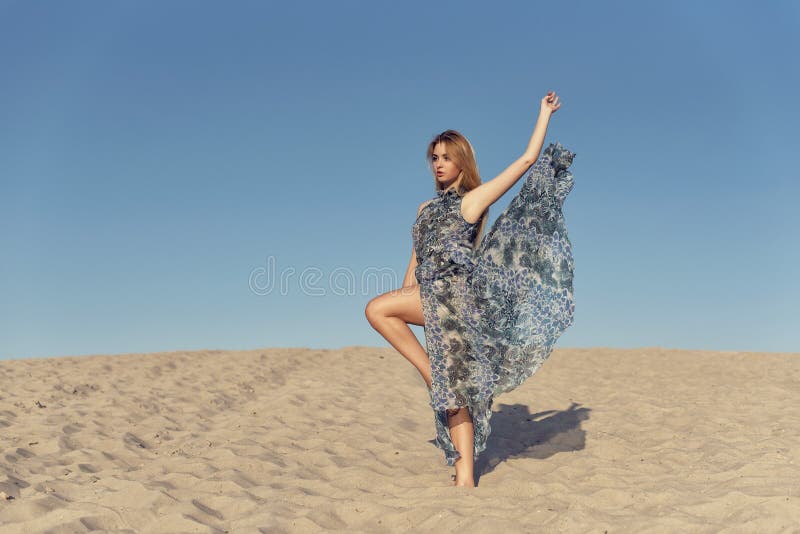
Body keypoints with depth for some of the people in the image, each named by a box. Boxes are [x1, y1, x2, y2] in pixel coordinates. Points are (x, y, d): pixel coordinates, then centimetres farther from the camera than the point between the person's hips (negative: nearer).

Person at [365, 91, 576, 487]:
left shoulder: (475, 199, 5)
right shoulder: (426, 209, 23)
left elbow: (527, 160, 4)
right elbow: (417, 259, 23)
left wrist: (544, 114, 9)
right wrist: (406, 300, 17)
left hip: (457, 293, -6)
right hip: (432, 300, 6)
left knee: (377, 309, -18)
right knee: (453, 391, 3)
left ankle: (433, 375, -10)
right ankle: (465, 477, 6)